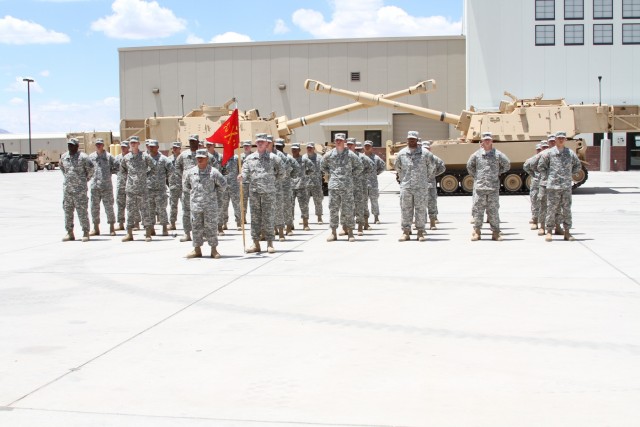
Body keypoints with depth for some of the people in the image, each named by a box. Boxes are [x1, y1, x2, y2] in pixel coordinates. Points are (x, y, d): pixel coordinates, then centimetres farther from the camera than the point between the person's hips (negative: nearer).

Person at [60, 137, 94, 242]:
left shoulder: (83, 157, -8)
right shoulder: (64, 157, 8)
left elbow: (90, 170, -1)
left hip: (80, 189, -5)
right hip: (67, 188, 5)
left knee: (82, 211, -4)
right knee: (67, 211, 7)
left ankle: (86, 233, 1)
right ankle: (70, 233, 14)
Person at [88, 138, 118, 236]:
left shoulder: (109, 156, 1)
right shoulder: (91, 156, 10)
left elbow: (117, 167, 3)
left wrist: (109, 172, -2)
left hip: (107, 186, -3)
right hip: (95, 186, 3)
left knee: (109, 207, -1)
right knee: (94, 207, 6)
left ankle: (112, 228, 6)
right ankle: (96, 229, 14)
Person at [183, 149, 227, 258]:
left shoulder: (213, 172, -3)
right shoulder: (191, 171, 7)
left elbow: (223, 184, 4)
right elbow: (186, 185, 21)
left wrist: (214, 192, 6)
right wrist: (192, 192, 14)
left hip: (210, 205, -3)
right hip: (195, 204, 3)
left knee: (211, 227, 1)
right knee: (196, 227, 6)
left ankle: (214, 249, 8)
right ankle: (197, 250, 13)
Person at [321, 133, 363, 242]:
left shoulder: (350, 154, 2)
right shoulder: (329, 155, 7)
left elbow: (359, 167, 9)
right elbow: (323, 167, 22)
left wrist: (351, 175, 3)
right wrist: (330, 174, 10)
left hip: (347, 186, -2)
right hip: (333, 185, 2)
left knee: (348, 209, 0)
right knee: (333, 209, 2)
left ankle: (350, 233, 6)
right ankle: (333, 233, 7)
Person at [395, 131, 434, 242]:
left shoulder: (425, 153, 0)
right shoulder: (401, 153, 5)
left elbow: (430, 166, 14)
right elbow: (398, 168, 20)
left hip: (420, 186, -1)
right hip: (405, 186, 1)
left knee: (421, 209, 0)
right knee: (406, 209, 1)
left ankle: (421, 231, 6)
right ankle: (406, 232, 6)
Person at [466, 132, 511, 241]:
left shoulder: (497, 154, 5)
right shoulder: (477, 154, 6)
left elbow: (507, 165, 14)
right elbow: (469, 166, 20)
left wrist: (498, 173, 9)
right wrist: (475, 175, 11)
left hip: (493, 187, 0)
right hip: (479, 186, 0)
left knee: (493, 210, 2)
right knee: (478, 209, -1)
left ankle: (495, 232, 7)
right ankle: (476, 232, 4)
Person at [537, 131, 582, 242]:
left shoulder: (570, 153, 9)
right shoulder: (549, 153, 1)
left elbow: (578, 166, 21)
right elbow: (541, 166, 7)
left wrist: (569, 174, 13)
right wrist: (547, 177, 2)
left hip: (567, 186, 3)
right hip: (553, 186, -3)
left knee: (567, 209, 5)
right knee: (551, 209, -2)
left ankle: (567, 232, 11)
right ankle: (549, 232, 5)